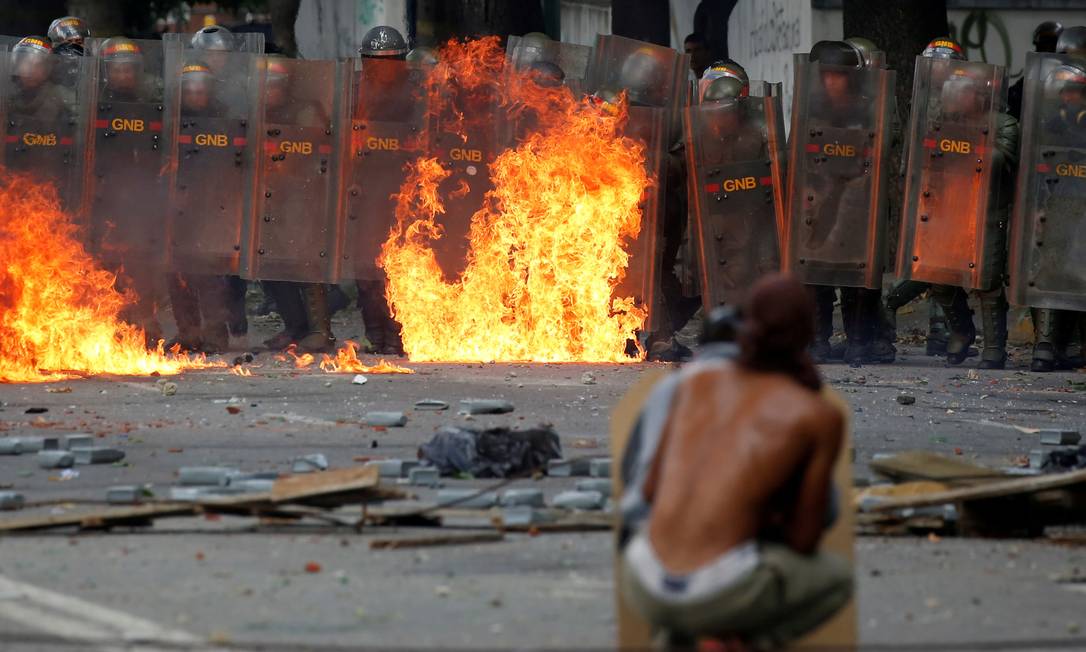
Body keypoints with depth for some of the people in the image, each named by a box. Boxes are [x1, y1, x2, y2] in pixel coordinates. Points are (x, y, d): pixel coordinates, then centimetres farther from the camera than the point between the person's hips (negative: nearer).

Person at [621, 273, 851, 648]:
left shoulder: (698, 379, 14)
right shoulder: (823, 416, 1)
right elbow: (804, 540, 4)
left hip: (646, 588, 4)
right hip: (721, 595, -4)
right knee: (836, 577, 30)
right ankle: (733, 647, 3)